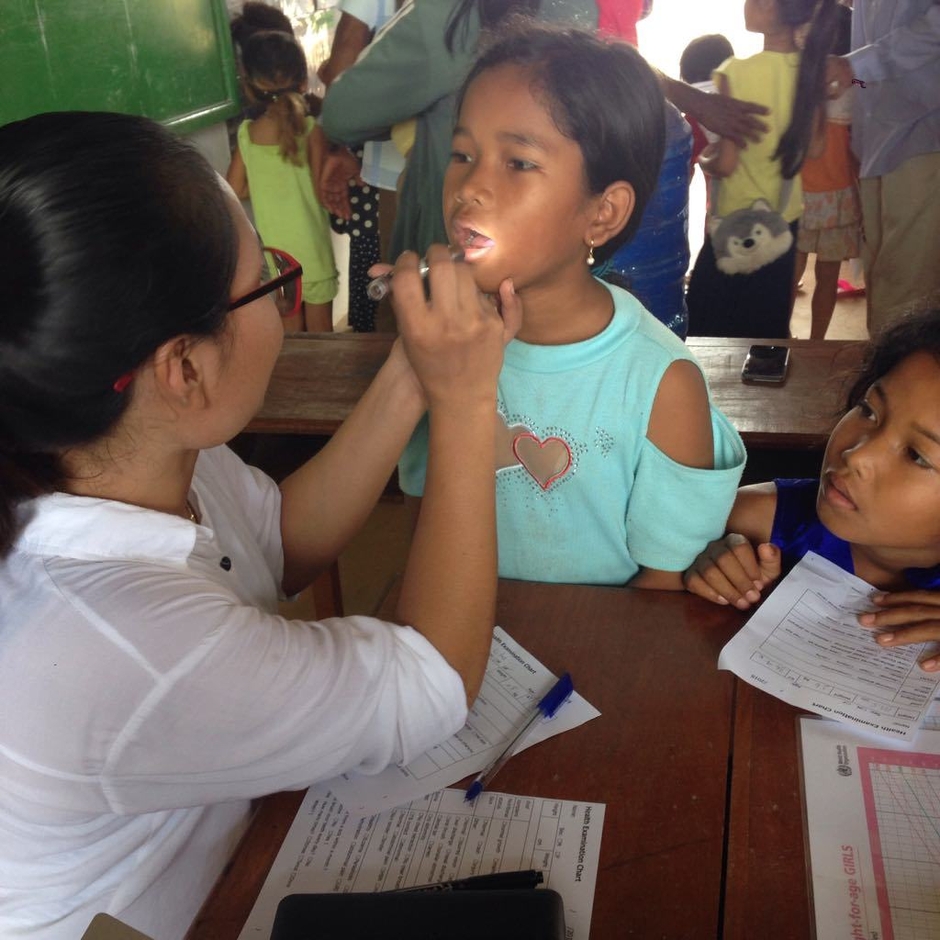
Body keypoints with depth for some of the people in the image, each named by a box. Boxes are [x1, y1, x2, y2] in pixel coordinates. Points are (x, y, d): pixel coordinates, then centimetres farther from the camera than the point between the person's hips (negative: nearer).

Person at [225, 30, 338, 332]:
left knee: (289, 325, 18)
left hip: (273, 248, 4)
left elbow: (234, 191, 1)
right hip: (310, 247, -3)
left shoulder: (246, 134, -5)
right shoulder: (311, 129, -17)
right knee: (319, 329, 12)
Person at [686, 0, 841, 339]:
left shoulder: (736, 73, -21)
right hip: (785, 217, 6)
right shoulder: (812, 69, -4)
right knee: (770, 321, 19)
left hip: (736, 222, -5)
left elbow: (725, 163, -19)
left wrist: (702, 159, 1)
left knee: (711, 323, 10)